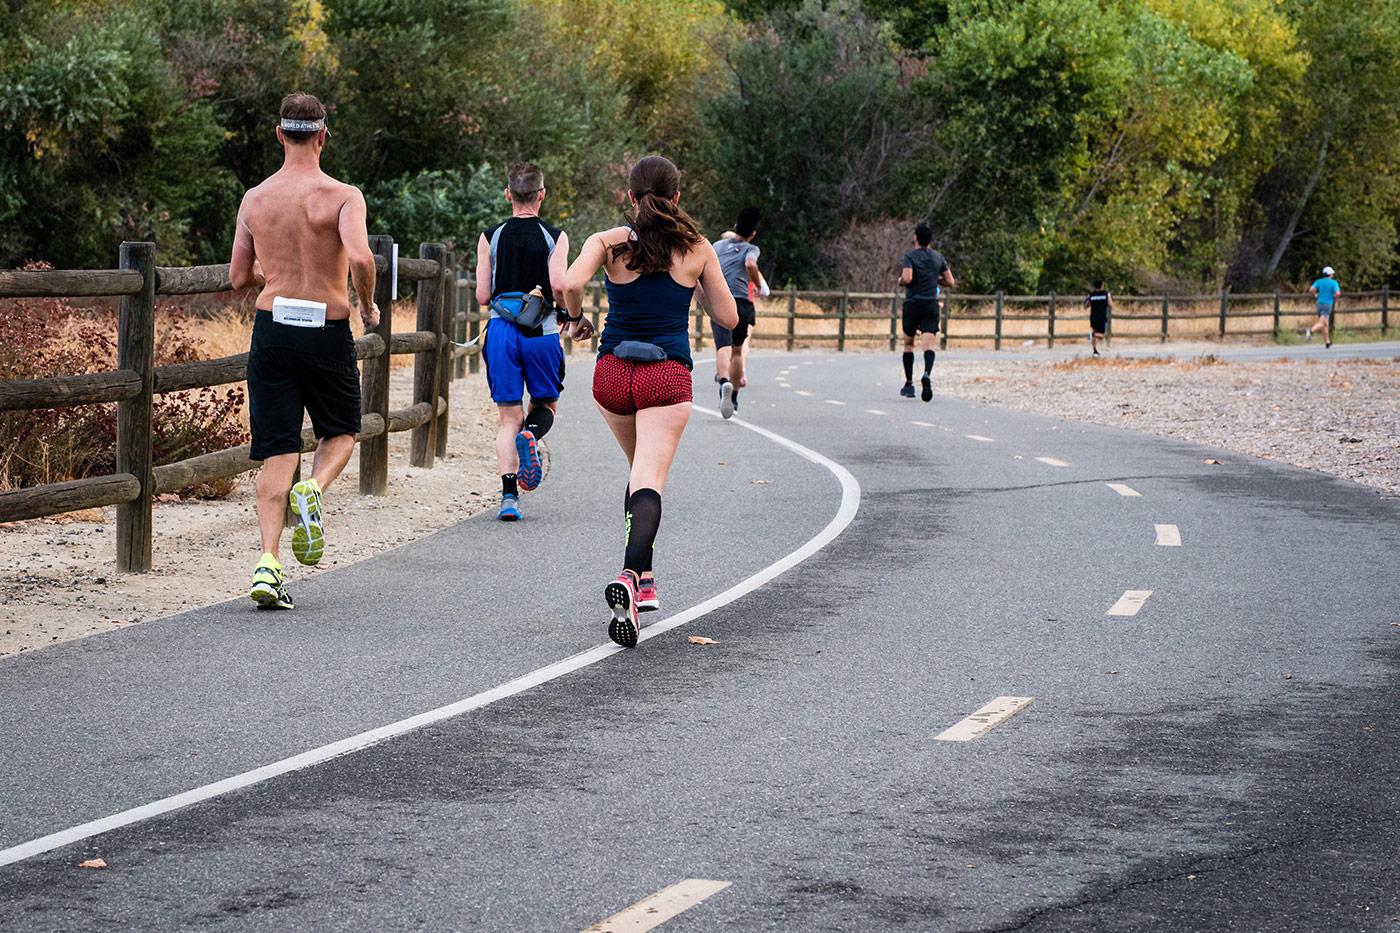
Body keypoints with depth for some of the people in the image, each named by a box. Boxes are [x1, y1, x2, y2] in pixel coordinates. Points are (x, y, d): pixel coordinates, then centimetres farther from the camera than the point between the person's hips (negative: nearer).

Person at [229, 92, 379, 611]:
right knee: (341, 431, 20)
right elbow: (360, 258, -22)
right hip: (326, 331, -2)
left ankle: (268, 561, -10)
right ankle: (313, 490, -12)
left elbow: (239, 279, 10)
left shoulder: (254, 200, 5)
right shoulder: (341, 196, -7)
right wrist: (368, 306, -4)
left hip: (271, 329, 3)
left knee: (277, 451, 4)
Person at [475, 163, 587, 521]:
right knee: (545, 404, 18)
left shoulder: (490, 237, 4)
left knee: (509, 417, 5)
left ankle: (509, 494, -8)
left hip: (502, 330, 1)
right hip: (541, 332, -1)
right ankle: (532, 434, -19)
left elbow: (482, 296, 2)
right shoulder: (555, 237, 0)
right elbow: (559, 285, -13)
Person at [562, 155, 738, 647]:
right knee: (648, 482, -12)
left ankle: (643, 578, 23)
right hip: (666, 376, -2)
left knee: (641, 470, 25)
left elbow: (571, 283, -18)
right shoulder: (698, 249, 4)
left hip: (613, 372, 2)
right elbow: (728, 318, 9)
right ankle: (631, 576, -37)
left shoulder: (609, 242, 0)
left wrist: (575, 316, 3)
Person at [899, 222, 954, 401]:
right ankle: (927, 374, -36)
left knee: (908, 344, 14)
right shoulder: (938, 257, 8)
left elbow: (907, 278, -20)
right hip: (931, 305, 2)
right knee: (928, 344, -9)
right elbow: (950, 282, 9)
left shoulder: (910, 256, -5)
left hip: (912, 304, -2)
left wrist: (900, 280, 2)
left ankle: (909, 384, 17)